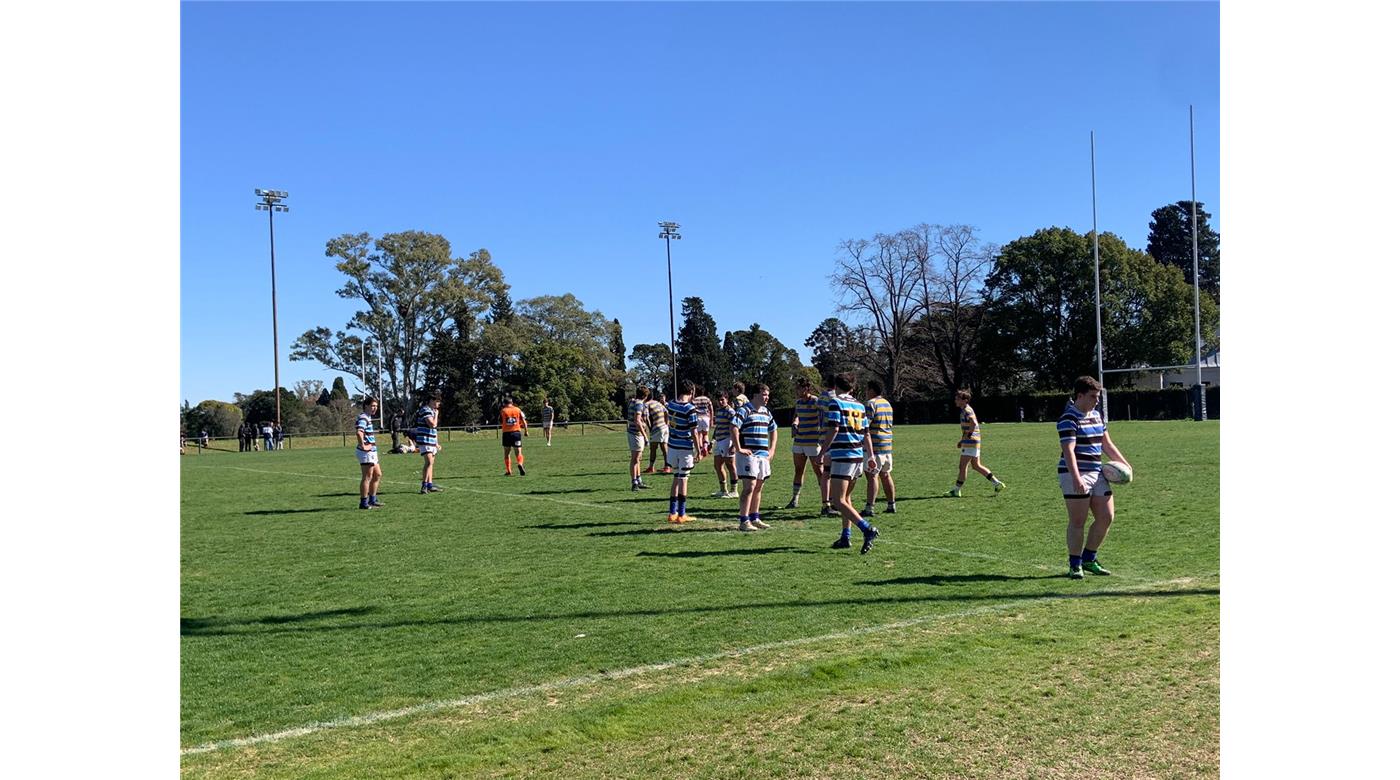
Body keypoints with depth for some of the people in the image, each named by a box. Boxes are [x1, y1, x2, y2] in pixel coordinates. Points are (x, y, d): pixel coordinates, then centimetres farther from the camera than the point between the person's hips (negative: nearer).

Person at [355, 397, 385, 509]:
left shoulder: (368, 417, 16)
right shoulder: (363, 418, -16)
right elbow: (359, 432, -33)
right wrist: (363, 446, -27)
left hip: (372, 451, 10)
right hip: (366, 452, -10)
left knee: (377, 475, 17)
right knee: (367, 477, -5)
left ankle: (372, 500, 25)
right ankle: (364, 503, 1)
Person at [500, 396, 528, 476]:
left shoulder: (503, 411, 1)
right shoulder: (517, 409, 4)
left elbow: (501, 422, 0)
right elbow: (523, 421, 1)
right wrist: (526, 431, 9)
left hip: (506, 433, 0)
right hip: (516, 432, 0)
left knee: (507, 452, 13)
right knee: (518, 452, 1)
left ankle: (508, 471, 12)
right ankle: (520, 464, -29)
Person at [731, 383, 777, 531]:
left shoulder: (766, 412, 16)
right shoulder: (744, 410, -8)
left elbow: (773, 431, 28)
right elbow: (733, 428, -18)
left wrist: (771, 450, 18)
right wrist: (739, 449, -18)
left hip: (763, 455, 8)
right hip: (748, 455, -8)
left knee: (759, 488, 11)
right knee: (750, 487, -10)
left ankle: (755, 519, 20)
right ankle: (744, 522, -6)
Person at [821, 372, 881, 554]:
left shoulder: (835, 403, -5)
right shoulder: (859, 405, 15)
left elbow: (833, 429, -14)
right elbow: (866, 433, 15)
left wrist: (823, 452, -10)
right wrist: (870, 456, 20)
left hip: (842, 456, -8)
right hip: (858, 456, 8)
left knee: (838, 501, -9)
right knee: (845, 498, 18)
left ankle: (868, 529, -22)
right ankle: (845, 537, 18)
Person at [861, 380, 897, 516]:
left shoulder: (871, 403, -11)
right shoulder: (887, 404, 18)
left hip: (874, 446, -9)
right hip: (888, 445, 9)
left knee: (872, 476, -10)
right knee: (886, 475, 15)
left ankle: (869, 508, -13)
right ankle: (891, 505, 20)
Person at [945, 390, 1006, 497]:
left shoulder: (967, 411, -14)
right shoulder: (965, 410, 17)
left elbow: (974, 424, -28)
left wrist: (967, 436, -20)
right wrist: (962, 440, 22)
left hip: (970, 443, -10)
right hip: (975, 443, 10)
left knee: (962, 466, -4)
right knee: (976, 466, 14)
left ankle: (956, 491, 1)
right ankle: (997, 483, 15)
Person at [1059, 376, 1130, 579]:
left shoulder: (1096, 415, 15)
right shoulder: (1069, 418, -13)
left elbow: (1106, 443, 25)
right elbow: (1068, 450, -22)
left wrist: (1124, 463, 20)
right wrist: (1076, 478, -30)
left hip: (1097, 473, 8)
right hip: (1076, 476, -8)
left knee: (1106, 518, 7)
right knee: (1077, 522, -3)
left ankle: (1089, 559, 22)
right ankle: (1075, 565, 8)